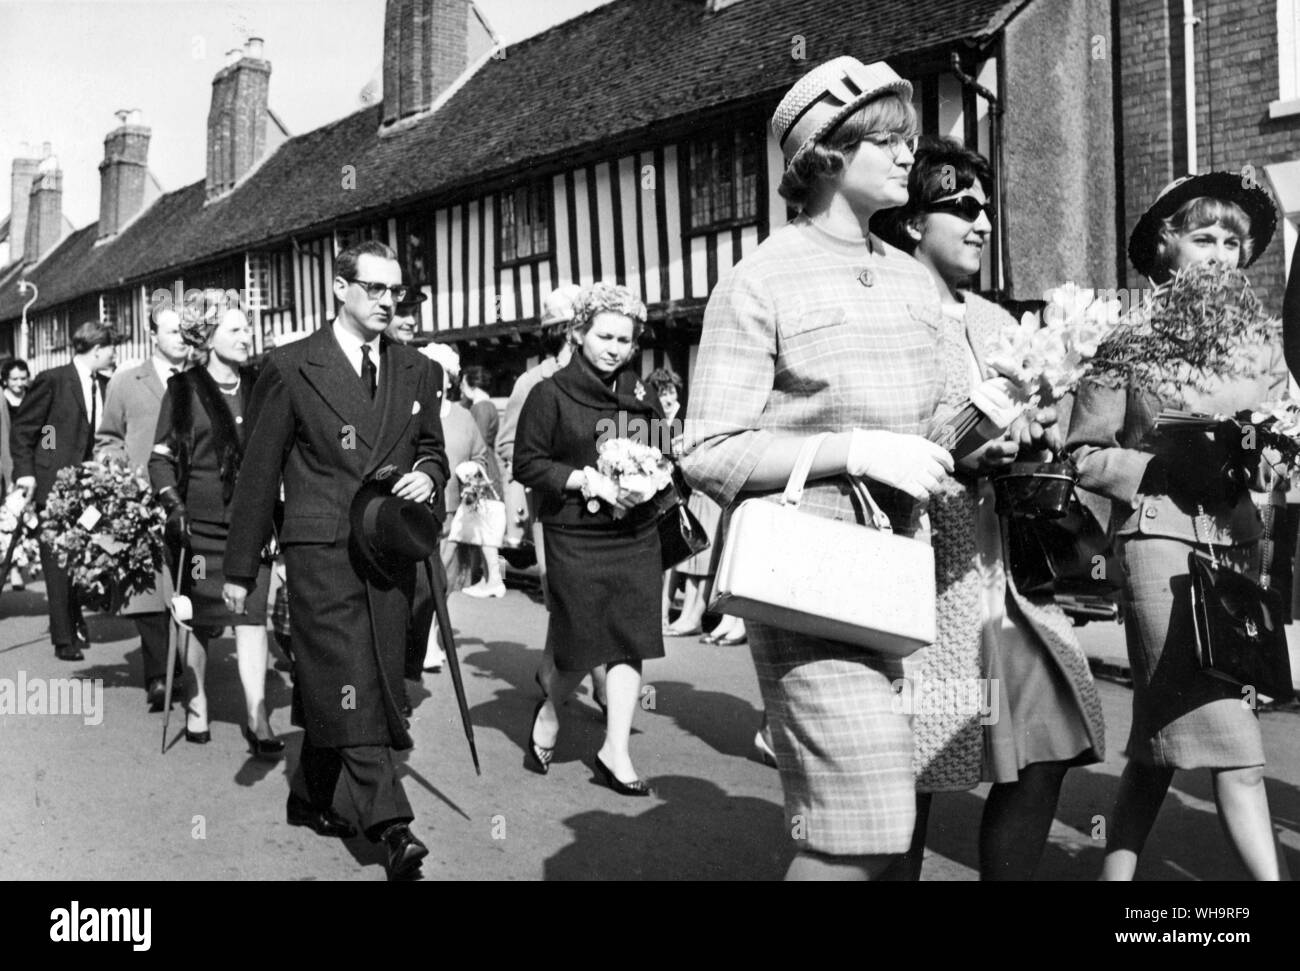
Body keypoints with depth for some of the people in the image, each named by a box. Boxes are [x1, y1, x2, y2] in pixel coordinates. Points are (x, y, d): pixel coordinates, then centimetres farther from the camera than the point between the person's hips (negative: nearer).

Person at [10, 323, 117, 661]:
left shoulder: (105, 386, 7)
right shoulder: (52, 380, -6)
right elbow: (21, 429, -2)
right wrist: (25, 471, -9)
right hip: (52, 484, -4)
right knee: (59, 563, 0)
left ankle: (74, 621, 26)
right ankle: (64, 638, 7)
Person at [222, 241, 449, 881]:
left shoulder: (418, 373, 12)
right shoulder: (291, 368, 0)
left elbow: (431, 450, 22)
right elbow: (259, 471, 1)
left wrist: (428, 474, -4)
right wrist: (240, 568, 1)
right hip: (321, 549, -4)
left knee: (332, 688, 12)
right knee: (350, 688, -10)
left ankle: (310, 798, 30)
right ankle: (391, 826, -8)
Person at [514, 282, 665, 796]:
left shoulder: (642, 397, 9)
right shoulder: (550, 395, -3)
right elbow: (526, 463, -5)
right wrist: (583, 479, -16)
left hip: (635, 536, 4)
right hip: (574, 537, -4)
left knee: (630, 641, 1)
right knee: (582, 643, 0)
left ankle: (616, 752, 12)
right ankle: (550, 705, 33)